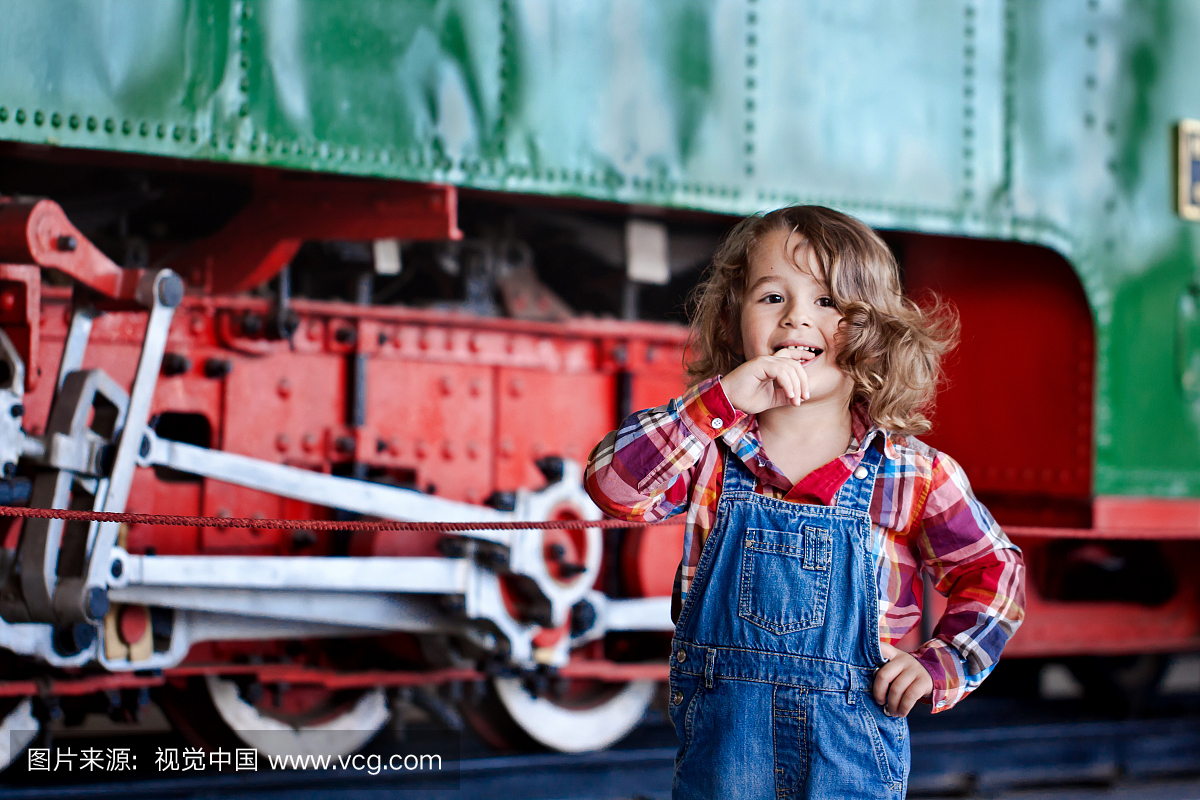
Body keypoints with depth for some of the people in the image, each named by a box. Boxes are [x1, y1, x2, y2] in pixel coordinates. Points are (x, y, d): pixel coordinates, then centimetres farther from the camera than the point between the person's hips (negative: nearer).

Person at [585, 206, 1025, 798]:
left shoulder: (915, 475, -4)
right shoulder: (713, 451, -2)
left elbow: (996, 573, 7)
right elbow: (610, 483, -19)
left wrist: (941, 666, -7)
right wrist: (722, 401, -25)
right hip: (719, 748, 1)